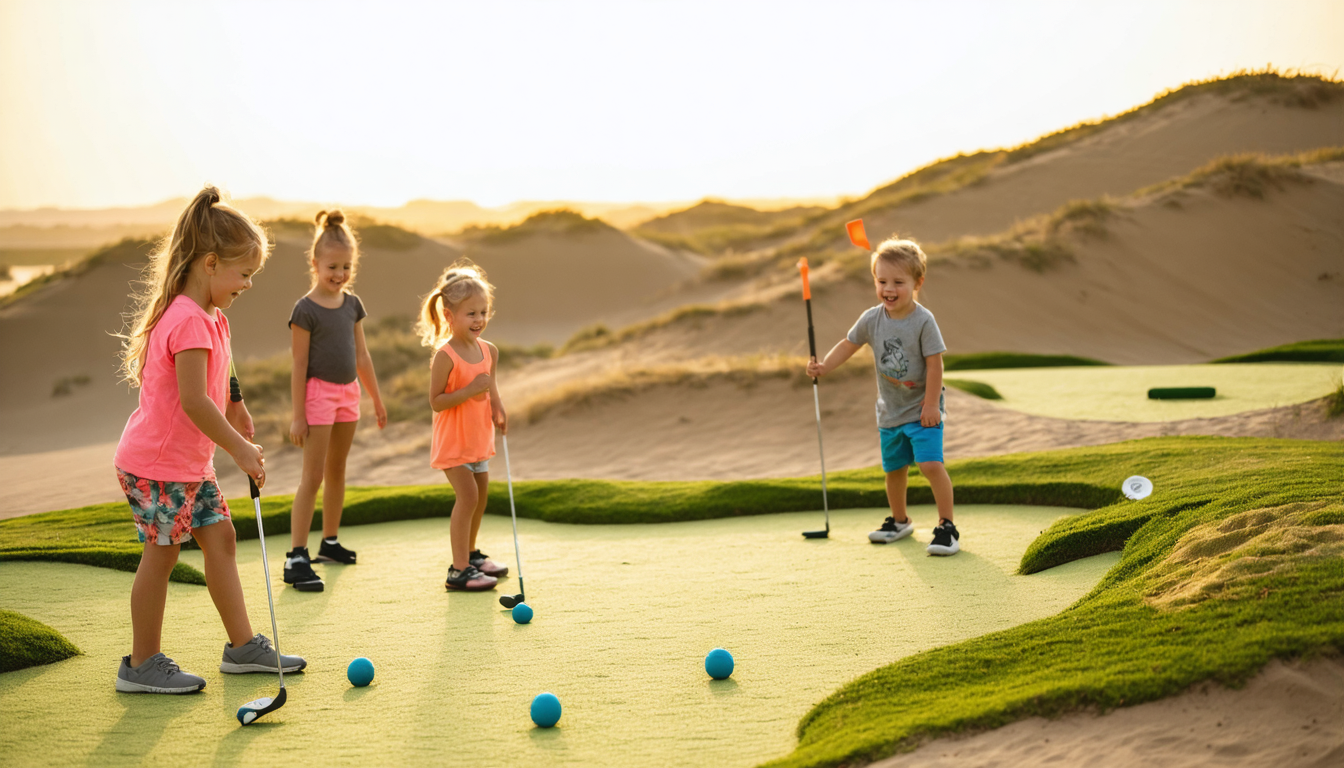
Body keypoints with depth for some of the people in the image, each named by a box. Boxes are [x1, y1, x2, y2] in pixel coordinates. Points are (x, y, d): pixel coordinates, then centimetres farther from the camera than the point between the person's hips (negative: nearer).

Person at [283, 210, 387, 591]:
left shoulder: (352, 304, 7)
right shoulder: (305, 310, -12)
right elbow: (299, 365, -12)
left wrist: (376, 398, 16)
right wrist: (297, 415, -13)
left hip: (348, 392, 7)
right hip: (318, 392, -7)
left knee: (337, 471, 16)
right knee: (312, 476, -9)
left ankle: (330, 542, 30)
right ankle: (296, 557, -9)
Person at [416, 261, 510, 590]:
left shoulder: (488, 351, 1)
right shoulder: (445, 355, -20)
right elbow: (436, 401, -20)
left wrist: (497, 407, 1)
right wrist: (470, 391, -28)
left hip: (479, 437, 8)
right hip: (452, 440, -8)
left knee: (480, 494, 16)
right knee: (467, 495, -14)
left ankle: (471, 554, 35)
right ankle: (459, 570, -9)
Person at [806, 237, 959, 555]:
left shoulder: (923, 321, -17)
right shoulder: (872, 320, -4)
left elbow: (935, 363, -16)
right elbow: (848, 345, 9)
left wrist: (931, 404, -18)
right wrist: (823, 366, -5)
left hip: (921, 410, -5)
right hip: (890, 410, 5)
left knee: (931, 464, -19)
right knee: (893, 468, 16)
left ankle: (947, 525, -8)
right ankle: (899, 521, 37)